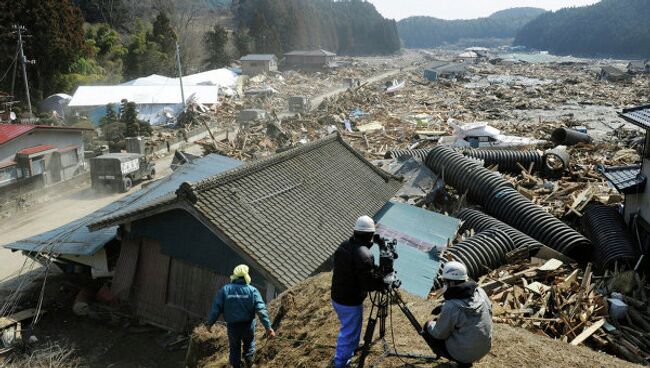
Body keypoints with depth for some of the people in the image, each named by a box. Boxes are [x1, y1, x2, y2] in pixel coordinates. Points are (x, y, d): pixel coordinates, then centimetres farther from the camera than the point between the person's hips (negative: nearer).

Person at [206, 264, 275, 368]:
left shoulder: (225, 289, -8)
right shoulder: (252, 290, -9)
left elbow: (216, 308, -8)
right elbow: (261, 309, -15)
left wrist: (210, 323, 6)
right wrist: (268, 327, -13)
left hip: (232, 326, 0)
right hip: (248, 325, 0)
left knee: (235, 348, 19)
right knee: (249, 345, 25)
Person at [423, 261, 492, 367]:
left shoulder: (450, 307, -26)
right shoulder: (480, 292, -8)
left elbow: (439, 334, -13)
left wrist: (430, 325, 9)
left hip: (464, 353, -7)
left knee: (428, 327, 9)